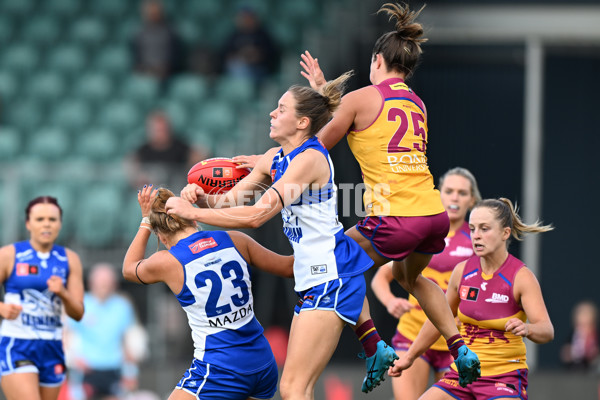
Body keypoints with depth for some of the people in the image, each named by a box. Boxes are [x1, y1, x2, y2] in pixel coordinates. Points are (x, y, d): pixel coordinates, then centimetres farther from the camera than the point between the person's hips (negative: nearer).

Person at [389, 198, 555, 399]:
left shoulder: (521, 276, -12)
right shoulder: (463, 271, 2)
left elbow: (547, 331, -23)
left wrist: (526, 329, -45)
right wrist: (410, 356, 25)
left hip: (505, 378, -5)